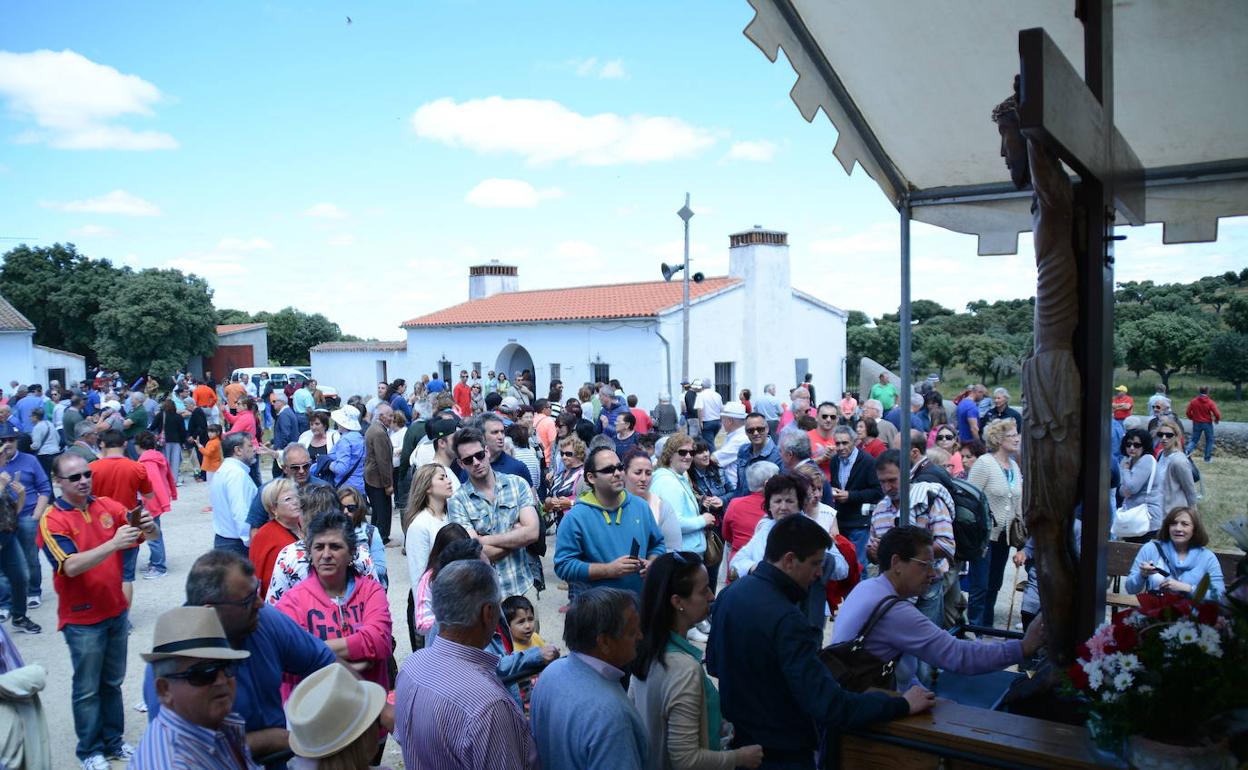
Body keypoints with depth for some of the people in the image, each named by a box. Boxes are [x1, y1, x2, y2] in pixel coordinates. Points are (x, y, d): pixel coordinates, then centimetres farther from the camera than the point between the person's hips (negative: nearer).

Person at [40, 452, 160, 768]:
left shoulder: (107, 506, -1)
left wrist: (148, 525, -25)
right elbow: (70, 567, -27)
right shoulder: (52, 520, -14)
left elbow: (153, 536, -1)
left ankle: (113, 741, 30)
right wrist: (114, 543, -39)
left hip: (117, 611, 5)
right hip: (82, 618, -5)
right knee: (88, 688, 7)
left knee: (113, 682, 17)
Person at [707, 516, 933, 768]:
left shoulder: (731, 593, -3)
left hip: (739, 740, 7)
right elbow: (830, 706, -31)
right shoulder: (785, 619, -29)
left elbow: (713, 664, 11)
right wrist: (902, 705, -21)